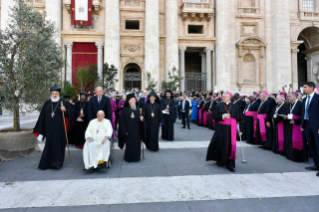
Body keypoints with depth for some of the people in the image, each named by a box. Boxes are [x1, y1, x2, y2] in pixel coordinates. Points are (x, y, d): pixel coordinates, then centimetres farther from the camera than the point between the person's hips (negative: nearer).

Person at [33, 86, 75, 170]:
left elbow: (71, 113, -1)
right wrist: (40, 130, 6)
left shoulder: (64, 103, 0)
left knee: (59, 145, 0)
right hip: (49, 129, 3)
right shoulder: (47, 103, 7)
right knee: (49, 145, 7)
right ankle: (48, 163, 20)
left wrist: (65, 110, -21)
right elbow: (42, 116, 8)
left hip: (60, 129, -2)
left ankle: (58, 162, 8)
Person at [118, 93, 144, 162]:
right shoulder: (125, 110, -4)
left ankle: (136, 157, 20)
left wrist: (141, 119, -16)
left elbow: (141, 117, 9)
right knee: (129, 144, 2)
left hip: (136, 130, 3)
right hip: (129, 130, -3)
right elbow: (122, 121, -5)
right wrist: (125, 131, -10)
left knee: (137, 144, 6)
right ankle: (128, 157, 16)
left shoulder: (138, 109, 5)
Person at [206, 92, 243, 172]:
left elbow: (239, 118, 6)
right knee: (221, 144, 1)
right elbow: (214, 116, -2)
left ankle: (230, 164, 10)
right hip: (221, 128, -1)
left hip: (231, 129, 1)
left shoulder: (235, 107, 6)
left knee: (231, 146, 1)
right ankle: (220, 160, 25)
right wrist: (222, 116, -18)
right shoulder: (219, 106, 3)